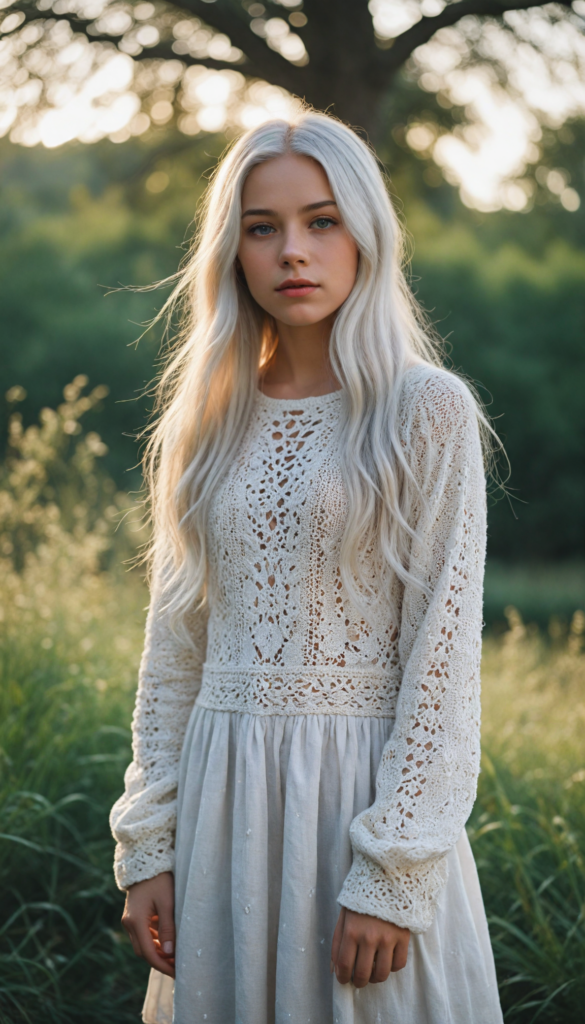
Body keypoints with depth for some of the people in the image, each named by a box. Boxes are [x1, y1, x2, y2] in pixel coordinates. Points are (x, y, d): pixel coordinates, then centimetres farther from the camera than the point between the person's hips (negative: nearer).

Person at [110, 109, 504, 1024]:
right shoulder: (206, 423, 8)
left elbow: (444, 653, -10)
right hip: (223, 801, 4)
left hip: (368, 789, -4)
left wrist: (394, 872, -14)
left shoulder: (427, 411, -6)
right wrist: (148, 845, 4)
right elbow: (174, 646, 9)